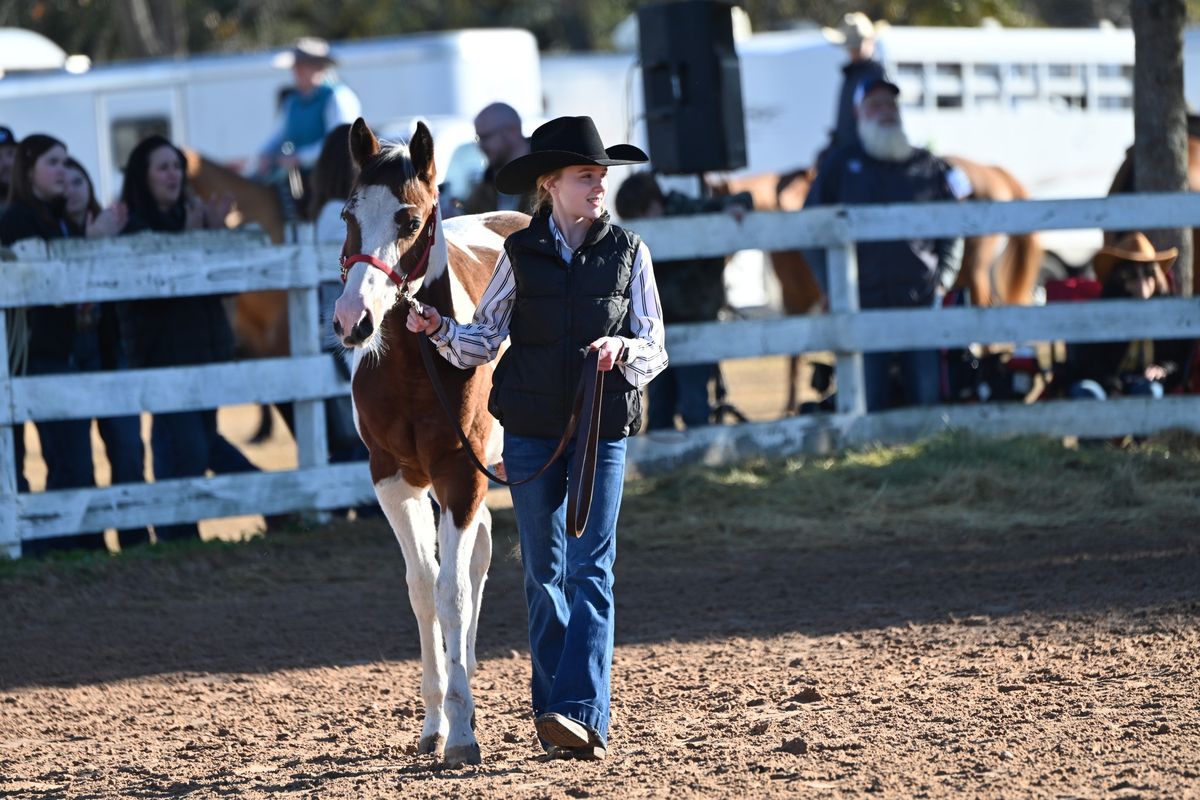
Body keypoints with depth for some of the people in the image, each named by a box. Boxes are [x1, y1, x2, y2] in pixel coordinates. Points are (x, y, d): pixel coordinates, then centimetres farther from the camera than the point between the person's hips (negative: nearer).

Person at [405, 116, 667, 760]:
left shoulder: (628, 253, 2)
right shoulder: (520, 254, 2)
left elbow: (655, 349, 3)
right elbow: (483, 341, 5)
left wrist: (623, 351, -18)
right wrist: (438, 329, -13)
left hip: (604, 428, -1)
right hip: (531, 432, 1)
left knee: (590, 569, -8)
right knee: (543, 573, 5)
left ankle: (582, 713, -15)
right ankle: (554, 717, 12)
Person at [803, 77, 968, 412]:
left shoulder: (928, 167, 13)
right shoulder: (841, 165, 9)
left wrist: (942, 278, 4)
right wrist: (834, 287, 0)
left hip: (921, 300, 1)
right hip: (863, 304, -1)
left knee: (927, 400, 1)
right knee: (869, 402, -4)